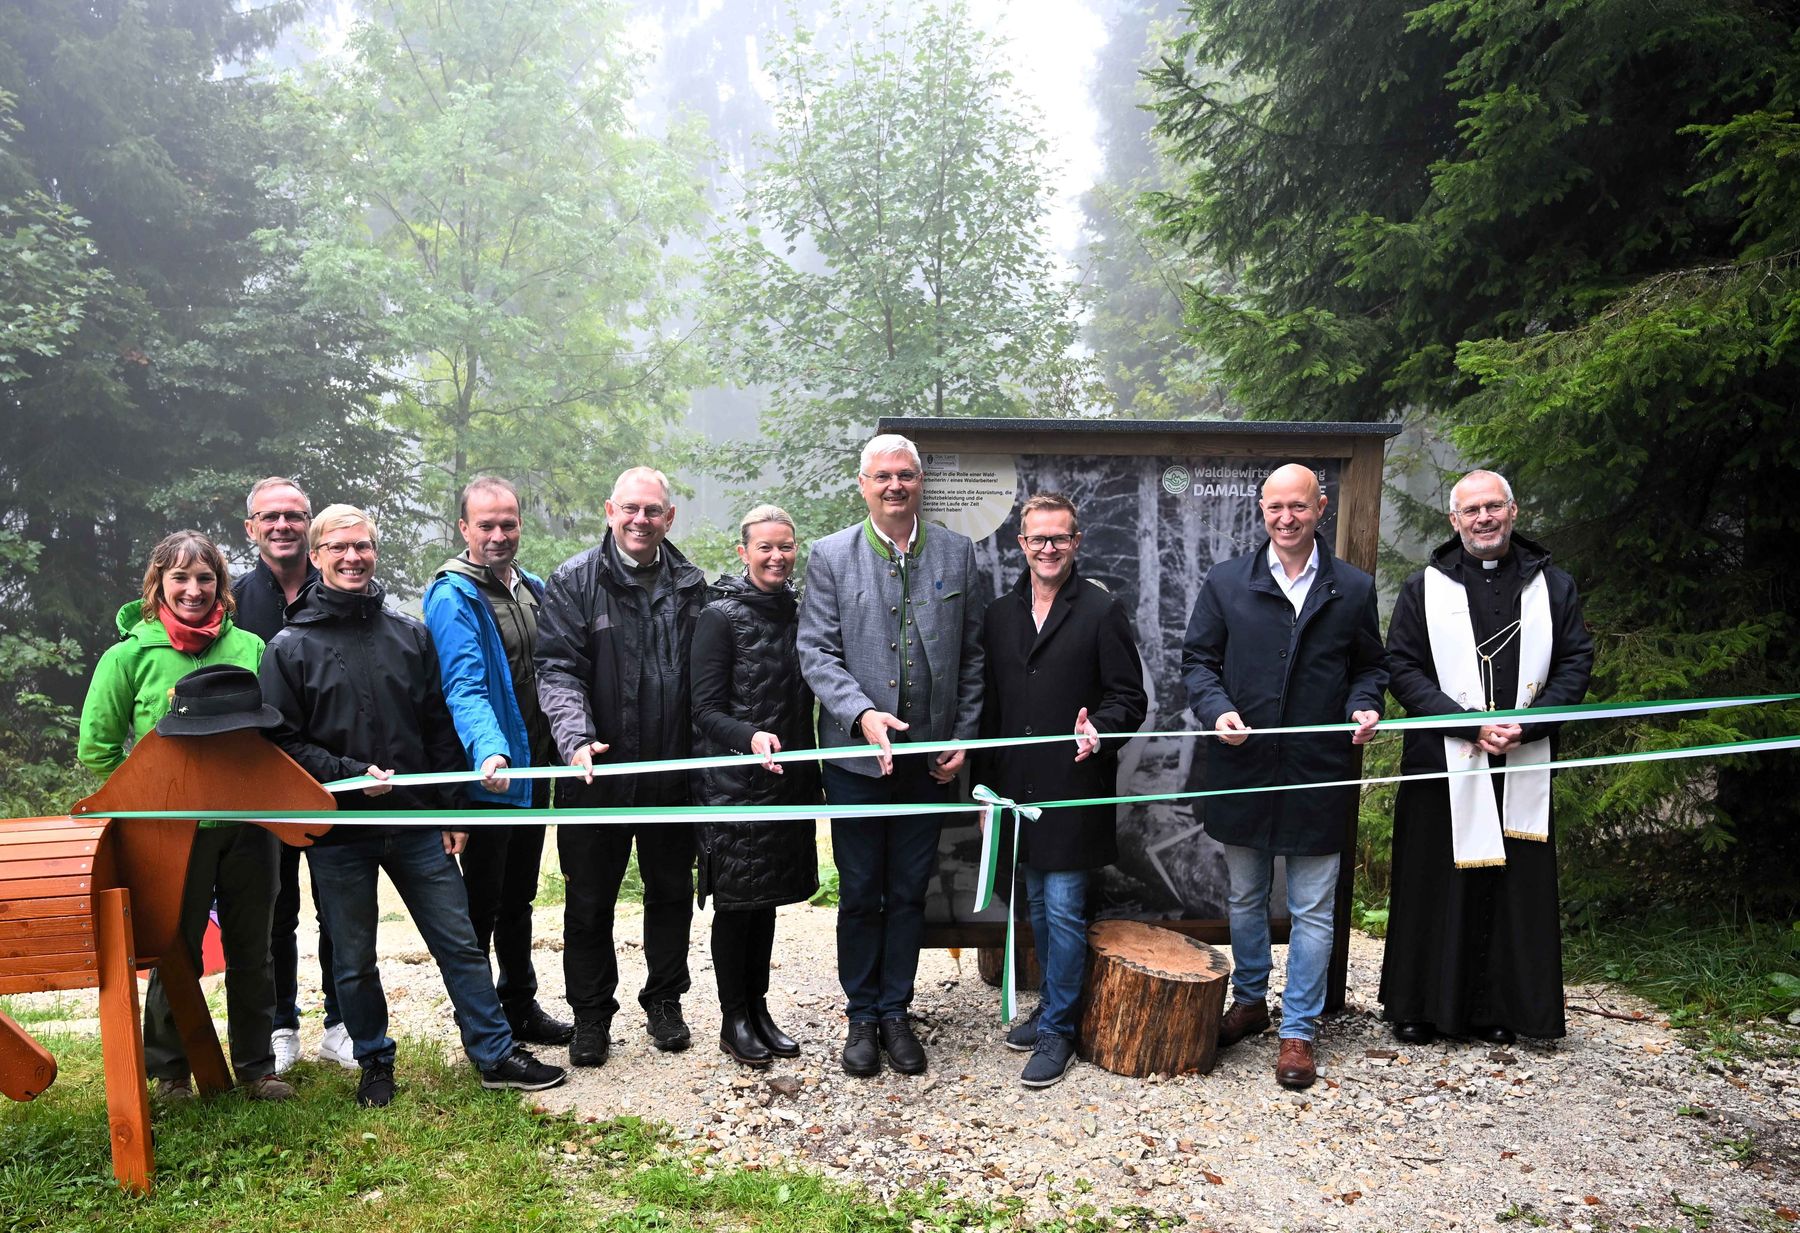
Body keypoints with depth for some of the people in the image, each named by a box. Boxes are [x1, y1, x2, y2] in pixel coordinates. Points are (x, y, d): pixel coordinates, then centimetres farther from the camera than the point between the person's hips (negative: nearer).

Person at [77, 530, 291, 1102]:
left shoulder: (250, 647, 2)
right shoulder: (130, 654, -4)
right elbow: (96, 747, 0)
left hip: (248, 823, 2)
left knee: (252, 953, 12)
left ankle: (255, 1066, 26)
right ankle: (171, 1072, 28)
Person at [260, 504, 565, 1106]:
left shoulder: (410, 634, 7)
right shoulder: (290, 647, -2)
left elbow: (439, 728, 9)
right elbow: (282, 741, -5)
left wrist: (451, 809, 6)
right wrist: (352, 775, -17)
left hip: (417, 824, 2)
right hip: (339, 831, -2)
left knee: (460, 942, 6)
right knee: (354, 960, 11)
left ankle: (497, 1054, 18)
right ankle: (375, 1063, 30)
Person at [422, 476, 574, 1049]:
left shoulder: (532, 589, 11)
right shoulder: (453, 597, -14)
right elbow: (464, 685, -27)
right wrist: (489, 751, -42)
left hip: (533, 771, 8)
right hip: (488, 777, -7)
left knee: (518, 899, 19)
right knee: (482, 905, 3)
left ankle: (521, 1009, 32)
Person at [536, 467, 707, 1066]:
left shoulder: (690, 585, 6)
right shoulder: (574, 582, -5)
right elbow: (558, 670, -11)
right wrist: (576, 737, -27)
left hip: (673, 770, 3)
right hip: (597, 771, -3)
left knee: (671, 892, 15)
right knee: (590, 899, 9)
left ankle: (665, 1002, 32)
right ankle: (591, 1014, 25)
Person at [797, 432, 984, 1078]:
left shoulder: (956, 553, 4)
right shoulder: (831, 556, -2)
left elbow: (971, 655, 7)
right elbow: (816, 651, -6)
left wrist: (962, 737, 2)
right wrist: (861, 713, -20)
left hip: (930, 757, 2)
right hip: (857, 754, -2)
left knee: (909, 893, 11)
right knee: (860, 894, 8)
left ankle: (895, 1011, 25)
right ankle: (862, 1016, 24)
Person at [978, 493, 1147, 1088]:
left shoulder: (1103, 610, -6)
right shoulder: (999, 614, 9)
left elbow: (1130, 698, -4)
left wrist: (1098, 726, -25)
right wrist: (986, 787, 13)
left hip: (1074, 789, -5)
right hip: (1018, 788, 5)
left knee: (1063, 910, -2)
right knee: (1039, 906, 16)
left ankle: (1057, 1029, 11)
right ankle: (1052, 1005, 33)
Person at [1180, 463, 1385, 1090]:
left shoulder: (1354, 588, 3)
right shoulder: (1226, 581, 2)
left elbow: (1370, 665, 11)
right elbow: (1197, 658, 4)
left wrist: (1364, 706, -9)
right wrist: (1216, 709, -13)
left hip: (1319, 774, -1)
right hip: (1243, 768, 1)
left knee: (1312, 910, 5)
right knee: (1245, 898, 17)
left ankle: (1299, 1030, 18)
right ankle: (1249, 1000, 36)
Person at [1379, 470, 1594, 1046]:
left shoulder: (1552, 587, 9)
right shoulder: (1425, 588, 4)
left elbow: (1576, 662, 6)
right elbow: (1401, 668, -2)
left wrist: (1527, 726, -10)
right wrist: (1470, 724, -13)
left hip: (1522, 764, 2)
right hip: (1442, 761, -2)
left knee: (1515, 885, 5)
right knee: (1435, 886, 3)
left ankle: (1496, 1008, 19)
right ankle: (1418, 1007, 16)